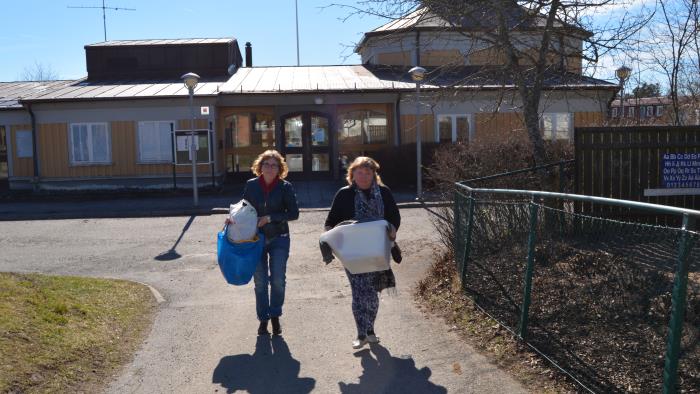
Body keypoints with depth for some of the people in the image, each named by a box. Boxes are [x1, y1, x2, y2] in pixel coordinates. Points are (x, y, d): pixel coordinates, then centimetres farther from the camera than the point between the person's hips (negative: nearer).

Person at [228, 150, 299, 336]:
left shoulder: (285, 187, -6)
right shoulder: (251, 185, 0)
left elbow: (294, 213, -8)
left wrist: (270, 218, -16)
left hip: (279, 239, -1)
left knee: (278, 279, -2)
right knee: (260, 281, 7)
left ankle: (275, 316, 19)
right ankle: (263, 319, 20)